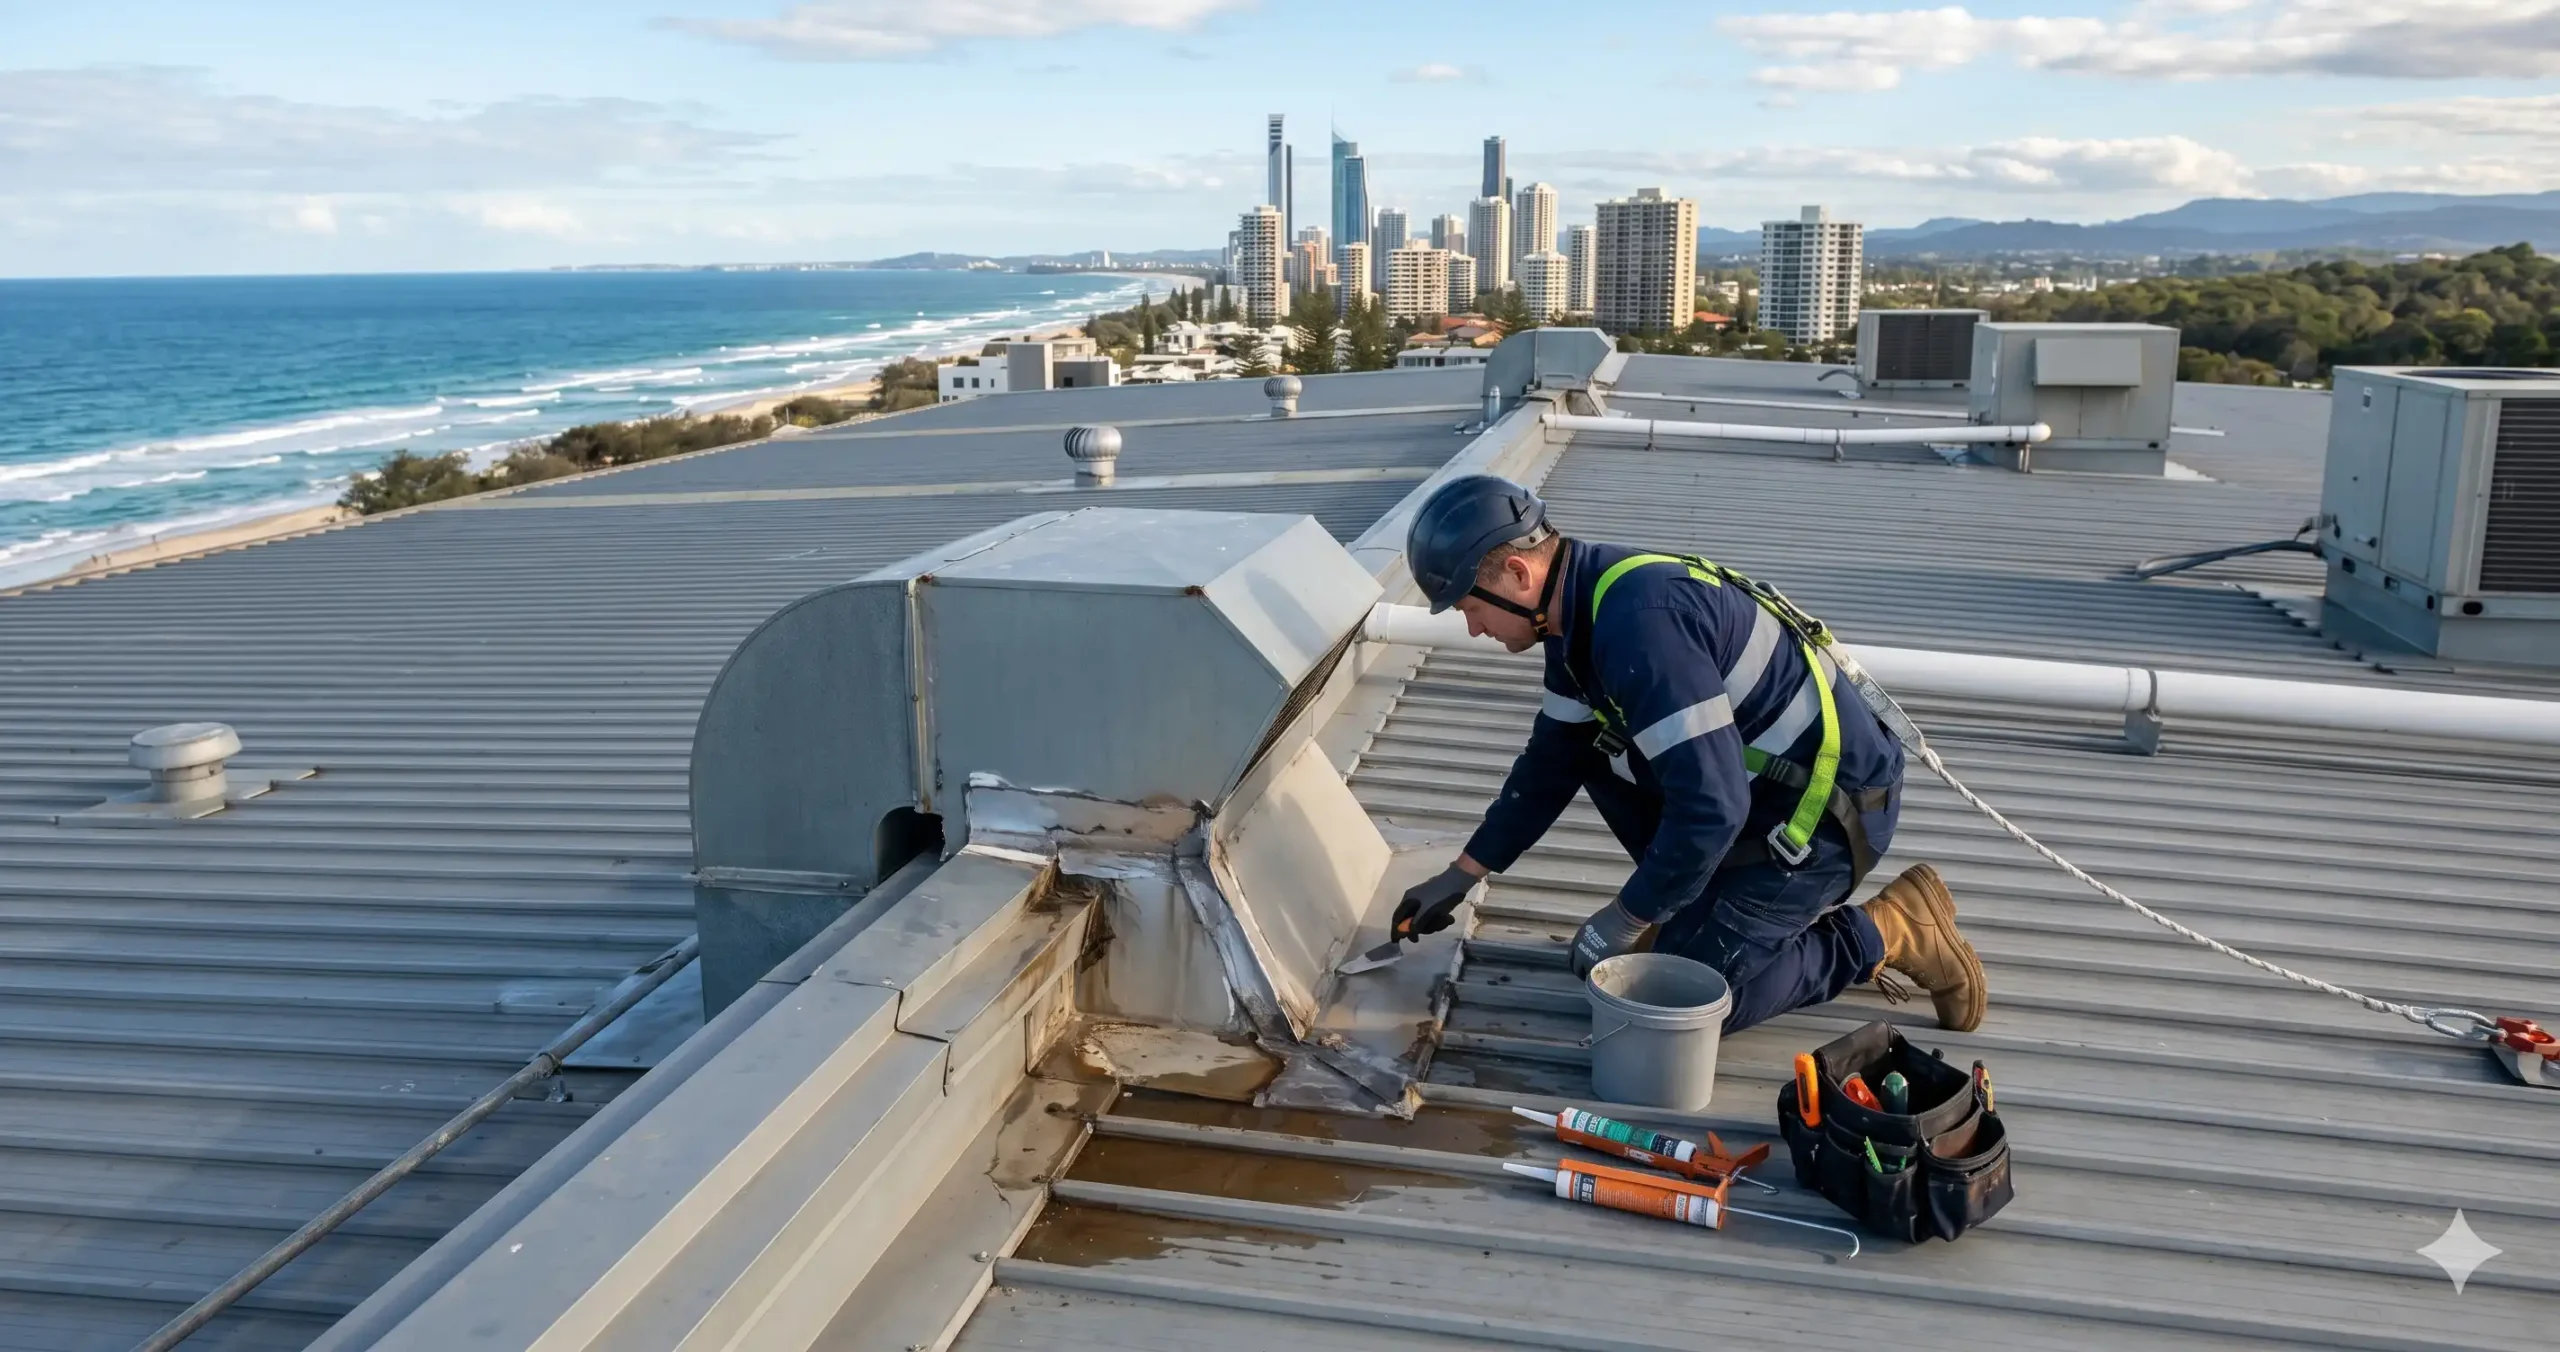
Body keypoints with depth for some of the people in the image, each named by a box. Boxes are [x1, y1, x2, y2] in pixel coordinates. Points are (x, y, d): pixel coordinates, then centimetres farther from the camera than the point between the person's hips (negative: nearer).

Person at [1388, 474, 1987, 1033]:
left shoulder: (1640, 620, -30)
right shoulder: (1582, 609, 2)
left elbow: (1712, 806, -32)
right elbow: (1552, 761, 13)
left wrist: (1626, 919, -19)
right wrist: (1462, 875, 13)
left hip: (1828, 804, -9)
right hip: (1762, 782, 9)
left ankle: (1891, 932, 2)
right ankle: (1704, 910, 14)